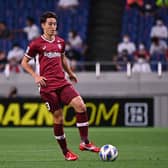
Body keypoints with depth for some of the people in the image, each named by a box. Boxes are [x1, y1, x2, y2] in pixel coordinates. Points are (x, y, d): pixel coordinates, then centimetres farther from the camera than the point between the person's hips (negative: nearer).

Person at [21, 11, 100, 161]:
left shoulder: (60, 42, 13)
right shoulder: (36, 44, -1)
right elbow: (24, 62, 6)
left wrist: (70, 73, 27)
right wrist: (36, 76, -7)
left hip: (62, 83, 4)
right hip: (47, 86, -4)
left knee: (80, 105, -16)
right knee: (58, 117, -3)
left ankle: (85, 142, -11)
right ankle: (65, 151, 10)